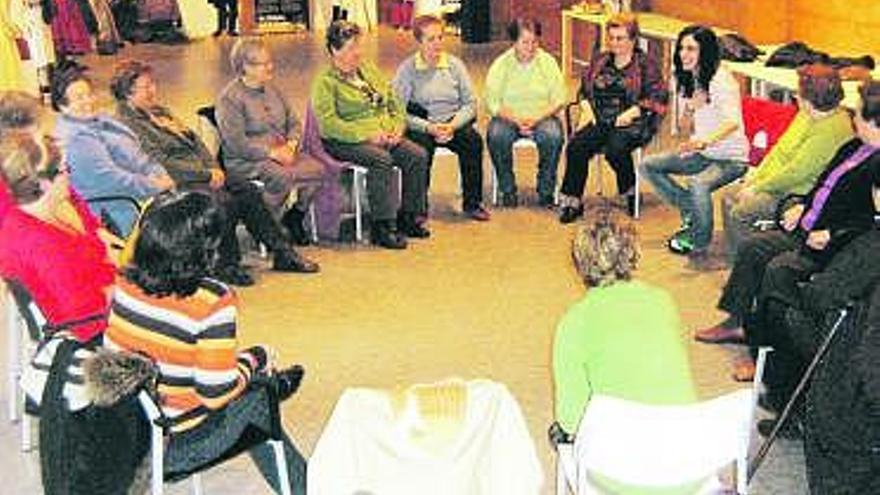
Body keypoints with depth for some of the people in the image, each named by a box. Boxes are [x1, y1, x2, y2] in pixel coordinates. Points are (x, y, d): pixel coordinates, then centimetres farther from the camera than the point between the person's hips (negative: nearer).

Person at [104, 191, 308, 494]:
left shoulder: (126, 282, -8)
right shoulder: (213, 303, -28)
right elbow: (216, 394, -24)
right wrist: (253, 360, -4)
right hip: (175, 449, -7)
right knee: (256, 393, 20)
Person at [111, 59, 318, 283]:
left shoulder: (160, 111, 21)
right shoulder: (128, 124, -7)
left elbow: (195, 140, 20)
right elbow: (162, 164, -15)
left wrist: (214, 168, 2)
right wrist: (206, 174, -14)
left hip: (202, 174, 9)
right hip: (178, 184, -8)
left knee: (249, 193, -11)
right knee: (225, 202, -30)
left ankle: (282, 254, -8)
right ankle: (226, 265, -15)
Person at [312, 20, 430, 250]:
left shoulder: (369, 70, 17)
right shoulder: (325, 82, -5)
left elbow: (395, 103, 19)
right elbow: (329, 124, -16)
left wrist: (397, 127, -2)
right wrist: (367, 135, -22)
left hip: (385, 136, 7)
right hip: (346, 143, -6)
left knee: (418, 155, -17)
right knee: (382, 160, -34)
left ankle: (409, 217, -6)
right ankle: (382, 227, -27)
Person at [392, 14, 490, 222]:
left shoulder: (454, 64, 7)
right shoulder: (407, 70, -2)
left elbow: (470, 103, 4)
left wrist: (452, 125, -13)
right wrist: (429, 127, -20)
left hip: (453, 124, 3)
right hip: (421, 126, -3)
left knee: (473, 140, -25)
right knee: (422, 145, -34)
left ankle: (472, 203, -13)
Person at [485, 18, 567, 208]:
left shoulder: (548, 62, 1)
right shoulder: (501, 64, -1)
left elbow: (558, 100, -3)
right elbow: (492, 102, -6)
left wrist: (536, 119, -20)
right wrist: (516, 120, -22)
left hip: (542, 117, 0)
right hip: (508, 117, 0)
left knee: (554, 136, -31)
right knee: (495, 136, -31)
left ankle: (546, 190, -12)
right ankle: (508, 190, -13)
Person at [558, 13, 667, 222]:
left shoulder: (646, 64, 3)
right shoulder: (600, 61, 18)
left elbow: (658, 97, -3)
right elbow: (584, 89, 24)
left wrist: (633, 112, -16)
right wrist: (586, 106, 3)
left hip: (633, 123, -4)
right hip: (602, 121, 4)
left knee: (615, 149, -34)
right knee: (575, 146, -24)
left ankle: (631, 192, -5)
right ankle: (572, 201, -17)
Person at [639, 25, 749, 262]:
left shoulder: (721, 80, -21)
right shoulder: (688, 80, 5)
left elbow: (732, 122, -37)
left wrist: (707, 140, -56)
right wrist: (689, 109, -12)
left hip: (730, 158, -9)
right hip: (703, 153, 9)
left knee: (698, 184, -37)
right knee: (649, 166, 3)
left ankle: (700, 244, -12)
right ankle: (690, 216, 12)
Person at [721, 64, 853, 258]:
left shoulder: (831, 129, -28)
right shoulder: (808, 113, 3)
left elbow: (796, 172, -27)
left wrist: (758, 188, -18)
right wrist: (759, 173, 5)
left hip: (798, 194, -10)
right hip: (778, 181, 10)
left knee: (740, 212, -19)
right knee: (729, 196, 9)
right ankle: (733, 258, 19)